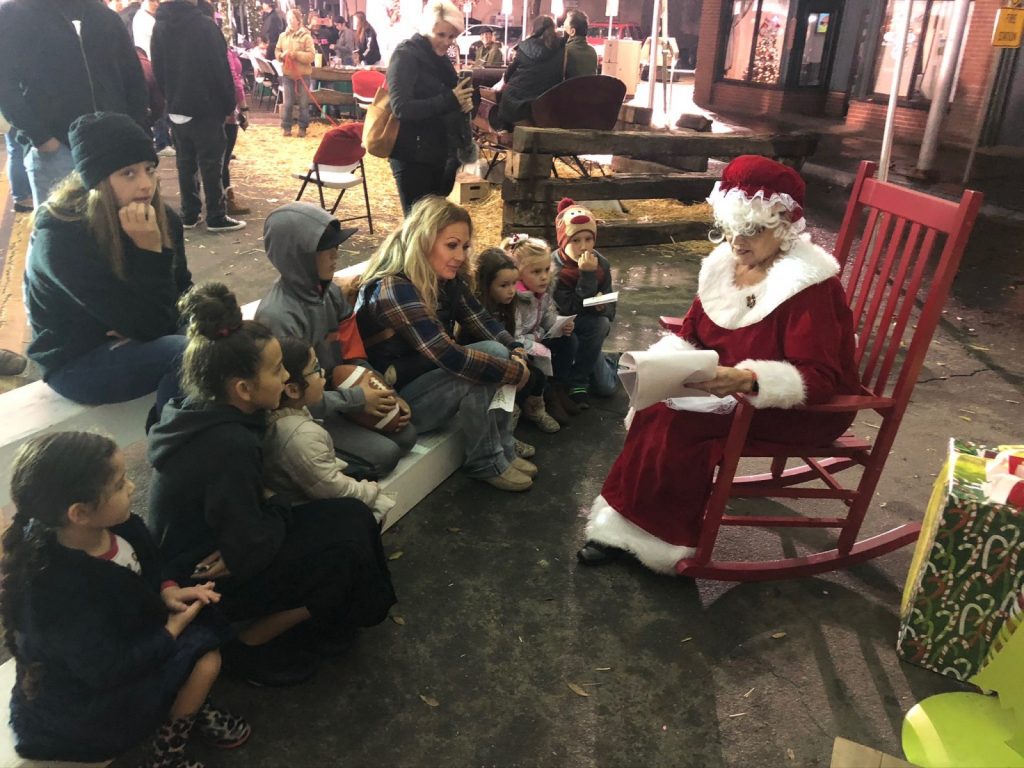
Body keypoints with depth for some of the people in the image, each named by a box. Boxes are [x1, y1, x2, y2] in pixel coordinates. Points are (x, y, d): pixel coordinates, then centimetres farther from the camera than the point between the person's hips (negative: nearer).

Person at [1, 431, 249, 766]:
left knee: (207, 620, 0)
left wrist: (168, 591, -12)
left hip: (122, 640, 8)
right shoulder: (60, 594, -38)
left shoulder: (115, 526, -15)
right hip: (84, 696, -8)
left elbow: (148, 567, 6)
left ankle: (188, 708, 20)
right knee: (205, 660, -17)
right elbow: (111, 670, -30)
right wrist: (173, 629, -19)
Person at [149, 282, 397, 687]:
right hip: (206, 582, -8)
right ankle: (242, 649, 5)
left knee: (351, 516, 3)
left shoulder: (201, 411, -5)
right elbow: (248, 548, -27)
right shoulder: (229, 445, -33)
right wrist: (281, 510, -10)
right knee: (347, 547, -6)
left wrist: (271, 504, -10)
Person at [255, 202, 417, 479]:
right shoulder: (278, 316, -28)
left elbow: (351, 353, 7)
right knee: (383, 455, -15)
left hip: (334, 394, 8)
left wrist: (381, 390, -7)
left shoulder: (330, 292, -4)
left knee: (405, 435, 2)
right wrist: (356, 399, -21)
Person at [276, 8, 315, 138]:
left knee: (303, 103, 5)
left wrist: (296, 54, -21)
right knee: (287, 103, 3)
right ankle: (286, 127, 12)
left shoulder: (306, 36, -5)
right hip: (287, 74, 3)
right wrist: (282, 55, -11)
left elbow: (311, 55, -12)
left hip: (303, 74, -3)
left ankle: (302, 127, 15)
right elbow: (277, 52, 11)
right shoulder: (283, 36, 7)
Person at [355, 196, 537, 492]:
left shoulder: (445, 279, -2)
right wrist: (515, 371, -25)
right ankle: (485, 464, -5)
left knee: (496, 351, -10)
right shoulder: (394, 289, -30)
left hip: (426, 374, 8)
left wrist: (516, 351, -21)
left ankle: (502, 450, -2)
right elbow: (450, 357, -34)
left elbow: (479, 319, -2)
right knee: (475, 377, -27)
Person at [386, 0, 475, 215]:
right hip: (413, 156, -8)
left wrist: (462, 102, -1)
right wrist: (450, 100, -25)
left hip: (439, 154, 8)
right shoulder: (405, 55, -11)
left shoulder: (440, 57, 12)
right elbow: (401, 108, -22)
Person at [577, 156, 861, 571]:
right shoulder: (724, 264, 2)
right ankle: (625, 523, -6)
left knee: (680, 424, -26)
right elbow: (691, 334, 6)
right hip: (728, 385, 8)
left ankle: (660, 538, -9)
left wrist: (747, 379, -43)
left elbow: (820, 378, -26)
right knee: (658, 407, -16)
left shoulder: (810, 286, -21)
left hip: (803, 408, -7)